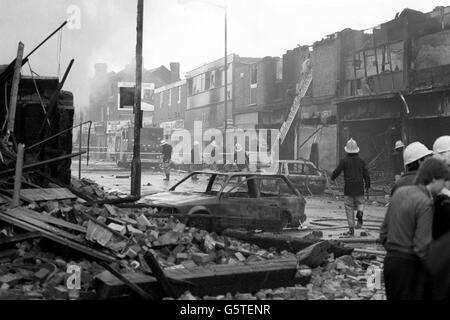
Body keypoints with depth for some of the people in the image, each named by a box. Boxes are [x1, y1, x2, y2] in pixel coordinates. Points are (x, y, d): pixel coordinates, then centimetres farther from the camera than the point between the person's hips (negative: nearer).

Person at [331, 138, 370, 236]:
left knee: (349, 208, 4)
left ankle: (351, 229, 2)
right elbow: (366, 175, 7)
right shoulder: (361, 161, 5)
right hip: (359, 188, 2)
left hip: (348, 189, -2)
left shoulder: (344, 161, -4)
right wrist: (368, 186, 20)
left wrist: (332, 178, 21)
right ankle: (360, 213, -15)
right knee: (360, 203, 20)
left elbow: (337, 171, -1)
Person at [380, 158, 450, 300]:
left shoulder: (400, 192, 5)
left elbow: (384, 231, 11)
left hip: (390, 261, 8)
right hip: (410, 265, -7)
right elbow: (422, 247, -20)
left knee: (393, 297, 18)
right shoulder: (425, 203, -17)